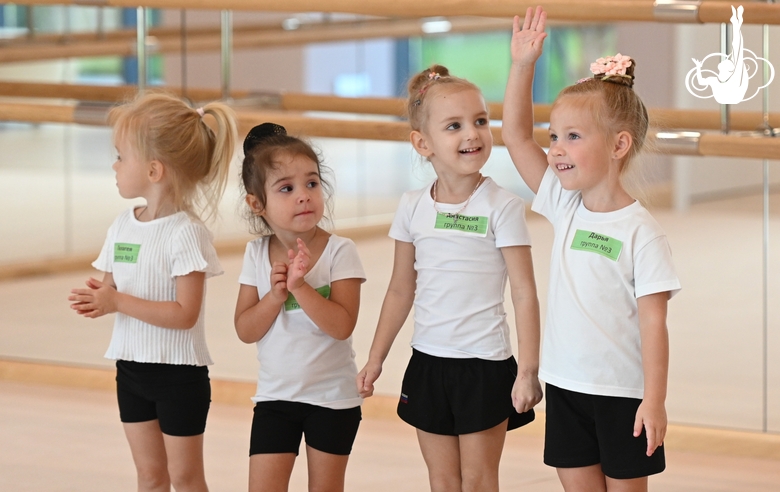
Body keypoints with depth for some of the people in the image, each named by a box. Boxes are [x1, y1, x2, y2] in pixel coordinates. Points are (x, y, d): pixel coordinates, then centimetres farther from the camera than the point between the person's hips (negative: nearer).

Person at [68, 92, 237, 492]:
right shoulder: (122, 226, 3)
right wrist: (97, 298, -13)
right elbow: (112, 287, 11)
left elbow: (185, 313, -23)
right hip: (131, 366, 7)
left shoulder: (186, 233, -19)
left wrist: (117, 302, -24)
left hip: (179, 372, -7)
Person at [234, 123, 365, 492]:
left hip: (332, 397, -2)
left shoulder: (340, 253, -13)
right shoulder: (257, 255, -3)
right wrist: (275, 295, -21)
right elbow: (245, 330, -5)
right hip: (275, 395, 2)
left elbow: (342, 325, -22)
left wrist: (299, 286, -30)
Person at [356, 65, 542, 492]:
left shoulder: (501, 207, -10)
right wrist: (375, 359, 14)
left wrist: (528, 371, -14)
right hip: (428, 360, 4)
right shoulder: (412, 208, 1)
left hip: (484, 364, -4)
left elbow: (524, 293, -10)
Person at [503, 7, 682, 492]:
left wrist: (655, 400, -18)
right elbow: (516, 136, 2)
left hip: (623, 394, -6)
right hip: (566, 386, 6)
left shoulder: (641, 232, -14)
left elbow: (653, 322, -15)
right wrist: (523, 65, -7)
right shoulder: (566, 206, 3)